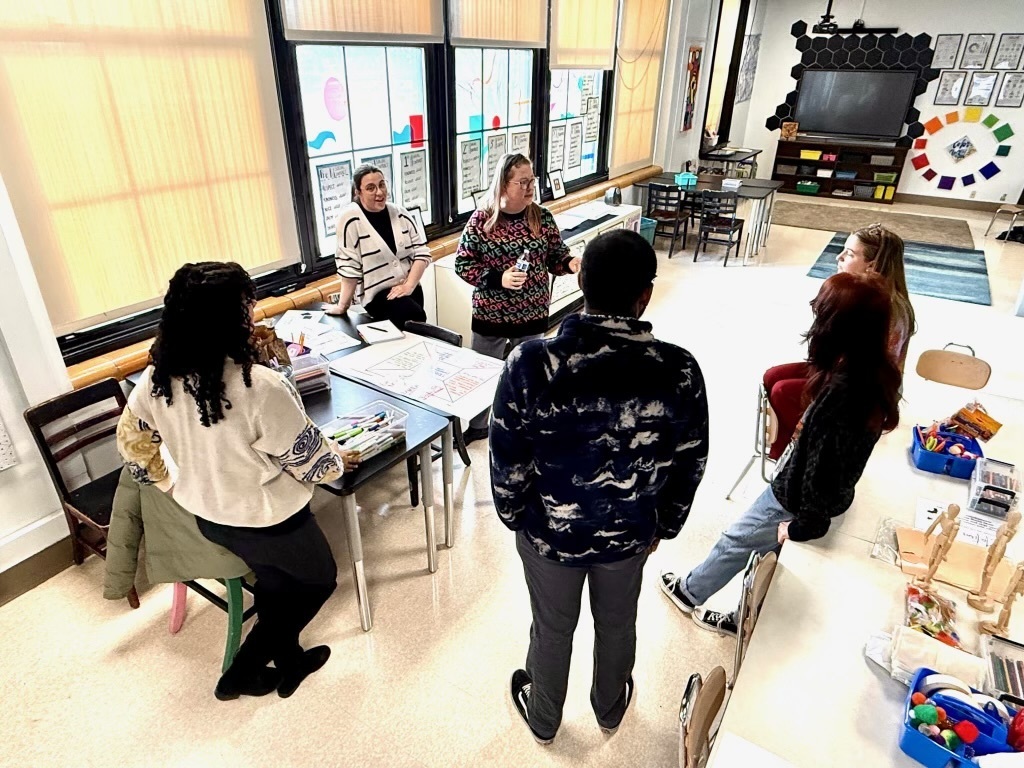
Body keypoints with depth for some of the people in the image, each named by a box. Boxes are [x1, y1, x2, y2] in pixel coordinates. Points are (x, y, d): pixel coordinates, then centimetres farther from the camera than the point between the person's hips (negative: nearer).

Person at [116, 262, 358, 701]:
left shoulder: (156, 379, -13)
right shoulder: (261, 388, -34)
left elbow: (132, 442, 3)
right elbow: (311, 461, -22)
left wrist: (170, 486, 18)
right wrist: (339, 463, 0)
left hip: (205, 514, 6)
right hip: (268, 518, -6)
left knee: (274, 581, 30)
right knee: (318, 580, 23)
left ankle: (287, 663, 43)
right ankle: (241, 673, 34)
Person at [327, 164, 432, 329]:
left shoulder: (400, 214, 1)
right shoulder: (350, 218, -12)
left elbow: (422, 252, 0)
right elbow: (349, 267, -13)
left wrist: (409, 285, -12)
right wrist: (343, 305, -9)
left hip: (409, 289, 5)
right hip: (377, 293, -5)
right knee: (415, 315, -26)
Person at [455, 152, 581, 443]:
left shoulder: (542, 217, -4)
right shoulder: (481, 220, -11)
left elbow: (556, 257, 4)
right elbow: (462, 263, -9)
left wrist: (570, 263, -19)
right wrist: (497, 279, -22)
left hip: (532, 315, 2)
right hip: (490, 315, -1)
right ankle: (477, 426, 36)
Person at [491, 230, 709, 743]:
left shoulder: (529, 363, -28)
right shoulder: (679, 371, -22)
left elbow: (506, 461, -16)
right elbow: (688, 466, -8)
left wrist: (513, 516, 4)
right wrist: (664, 525, 10)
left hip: (549, 531, -1)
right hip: (629, 533, 1)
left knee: (552, 627, 26)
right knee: (617, 623, 29)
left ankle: (543, 720, 54)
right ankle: (610, 709, 59)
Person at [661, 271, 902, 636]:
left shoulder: (841, 392, -37)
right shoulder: (878, 372, -10)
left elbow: (823, 471, -28)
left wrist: (803, 525, -16)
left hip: (800, 497, -7)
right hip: (829, 493, 7)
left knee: (736, 539, 17)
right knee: (766, 552, 25)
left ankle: (690, 591, 44)